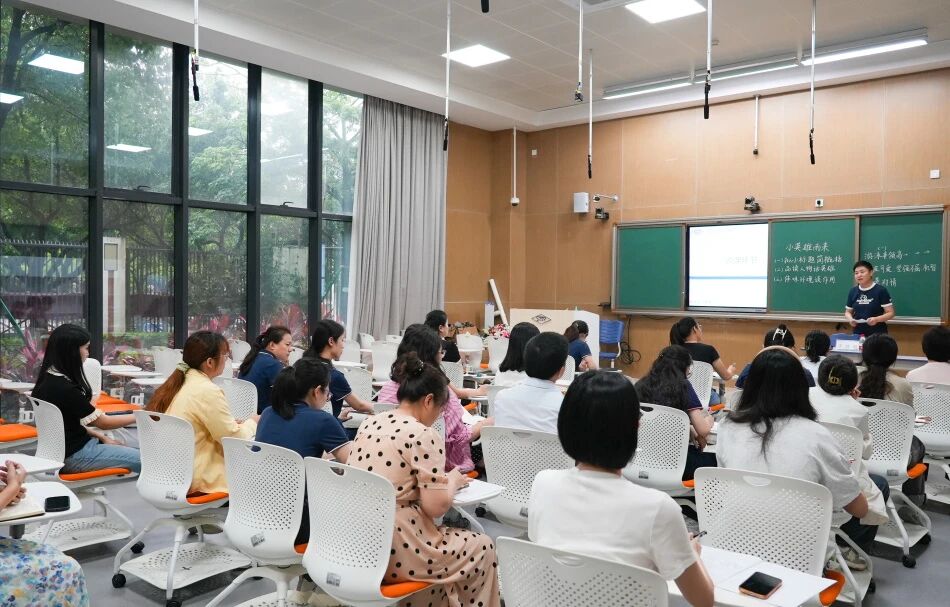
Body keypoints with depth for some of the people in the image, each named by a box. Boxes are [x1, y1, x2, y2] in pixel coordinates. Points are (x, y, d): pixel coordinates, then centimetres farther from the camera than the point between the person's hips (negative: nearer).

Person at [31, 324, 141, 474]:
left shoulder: (49, 378, 5)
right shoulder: (62, 388, -24)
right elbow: (103, 422, -15)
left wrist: (101, 437, 6)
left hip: (73, 444, 10)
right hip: (72, 456, -10)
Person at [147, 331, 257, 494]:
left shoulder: (176, 384, 7)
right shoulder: (208, 392, -18)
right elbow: (236, 440, -13)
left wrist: (230, 423, 10)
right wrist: (252, 422, 5)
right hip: (193, 479, -8)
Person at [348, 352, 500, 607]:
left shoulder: (370, 424, 7)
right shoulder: (423, 436, -15)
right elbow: (436, 507, -17)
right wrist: (453, 481, 2)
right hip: (392, 553, -8)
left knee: (445, 536, 30)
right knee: (483, 548, 14)